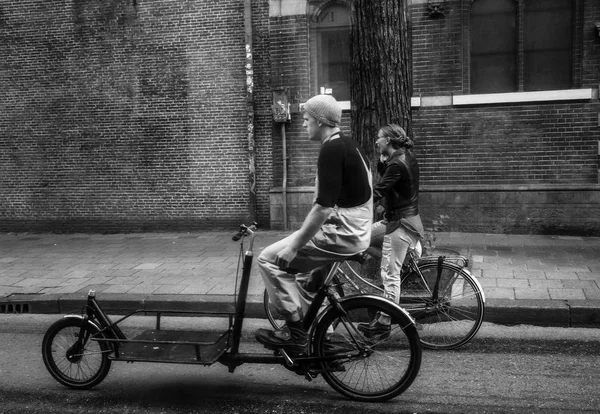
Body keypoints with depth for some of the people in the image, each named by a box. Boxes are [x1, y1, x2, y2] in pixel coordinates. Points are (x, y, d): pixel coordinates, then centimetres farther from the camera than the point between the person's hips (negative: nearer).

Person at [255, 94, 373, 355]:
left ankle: (295, 332, -2)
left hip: (343, 233, -10)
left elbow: (324, 206, -25)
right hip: (356, 231, 10)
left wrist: (294, 246, -19)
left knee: (270, 259, -6)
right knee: (301, 268, 27)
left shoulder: (331, 150, -17)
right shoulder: (348, 145, 14)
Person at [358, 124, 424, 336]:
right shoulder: (407, 158, 10)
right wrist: (383, 161, 1)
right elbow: (385, 178, 16)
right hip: (398, 220, 10)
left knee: (390, 274, -4)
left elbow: (377, 193, -23)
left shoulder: (397, 164, -19)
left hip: (400, 224, -10)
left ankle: (383, 322, 4)